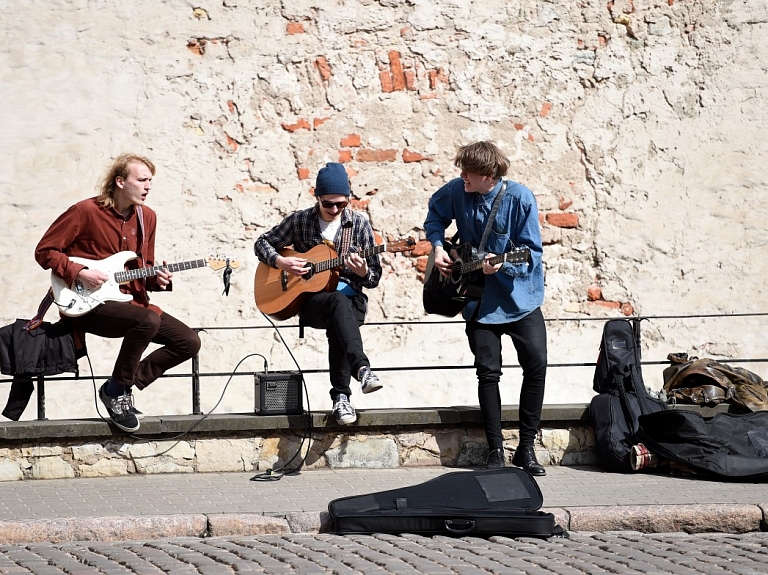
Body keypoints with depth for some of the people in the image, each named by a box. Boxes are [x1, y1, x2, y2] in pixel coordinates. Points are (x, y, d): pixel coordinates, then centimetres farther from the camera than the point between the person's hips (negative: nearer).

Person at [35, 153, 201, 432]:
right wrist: (79, 273, -18)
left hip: (132, 301, 7)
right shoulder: (85, 211, -9)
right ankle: (116, 390, -14)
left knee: (189, 342, -5)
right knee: (149, 320, -35)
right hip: (87, 305, -7)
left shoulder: (147, 217, 10)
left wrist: (156, 278, -3)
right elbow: (45, 250, -6)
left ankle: (124, 387, 4)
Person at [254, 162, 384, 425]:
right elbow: (262, 243, 13)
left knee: (337, 324, -37)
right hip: (310, 299, -1)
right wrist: (280, 262, -7)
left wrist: (363, 272, -17)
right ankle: (362, 369, -56)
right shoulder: (300, 220, 4)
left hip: (351, 298, 1)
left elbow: (374, 277, 6)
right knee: (337, 301, -38)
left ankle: (341, 396, -36)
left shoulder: (359, 223, 4)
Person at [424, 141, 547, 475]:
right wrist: (438, 247, -2)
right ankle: (495, 451, 6)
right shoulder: (457, 191, -7)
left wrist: (503, 264, -32)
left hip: (519, 296, -2)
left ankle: (526, 448, 4)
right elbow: (435, 215, 14)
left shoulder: (519, 199, -17)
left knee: (536, 365, -8)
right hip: (479, 300, 2)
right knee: (488, 372, -2)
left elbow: (532, 252, -15)